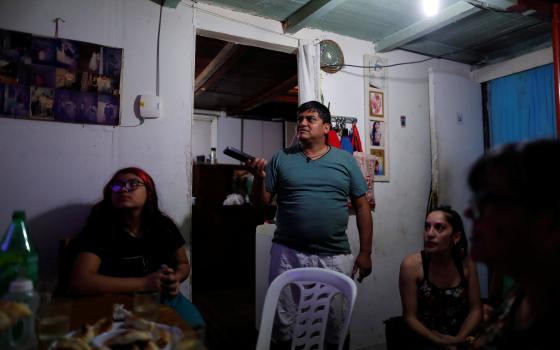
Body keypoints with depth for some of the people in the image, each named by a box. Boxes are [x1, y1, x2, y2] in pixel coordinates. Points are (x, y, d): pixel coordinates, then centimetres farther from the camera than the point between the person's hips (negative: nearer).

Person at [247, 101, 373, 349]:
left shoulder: (345, 160, 3)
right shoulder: (280, 159, 3)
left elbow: (362, 207, 5)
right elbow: (261, 203, 5)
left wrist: (365, 253, 2)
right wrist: (259, 178, -14)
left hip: (335, 256, 0)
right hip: (287, 253, 0)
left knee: (335, 324, 16)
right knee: (282, 322, 14)